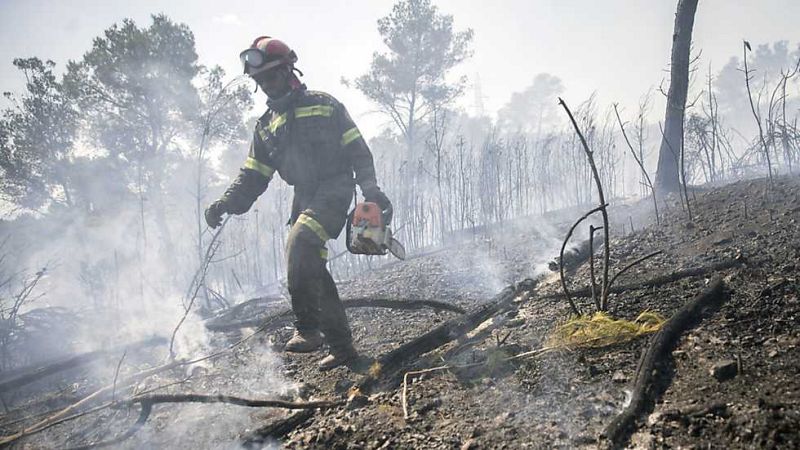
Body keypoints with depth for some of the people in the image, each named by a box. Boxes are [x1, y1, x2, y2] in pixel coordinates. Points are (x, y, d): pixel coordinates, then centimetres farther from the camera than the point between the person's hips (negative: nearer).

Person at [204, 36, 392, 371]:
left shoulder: (323, 105, 4)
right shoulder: (265, 126, 18)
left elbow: (357, 148, 1)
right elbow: (252, 177, 14)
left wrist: (371, 188, -11)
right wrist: (227, 204, -3)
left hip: (335, 189, -6)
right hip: (304, 198, 6)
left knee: (300, 242, -30)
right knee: (311, 269, 1)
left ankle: (308, 327, -25)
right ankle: (341, 346, 11)